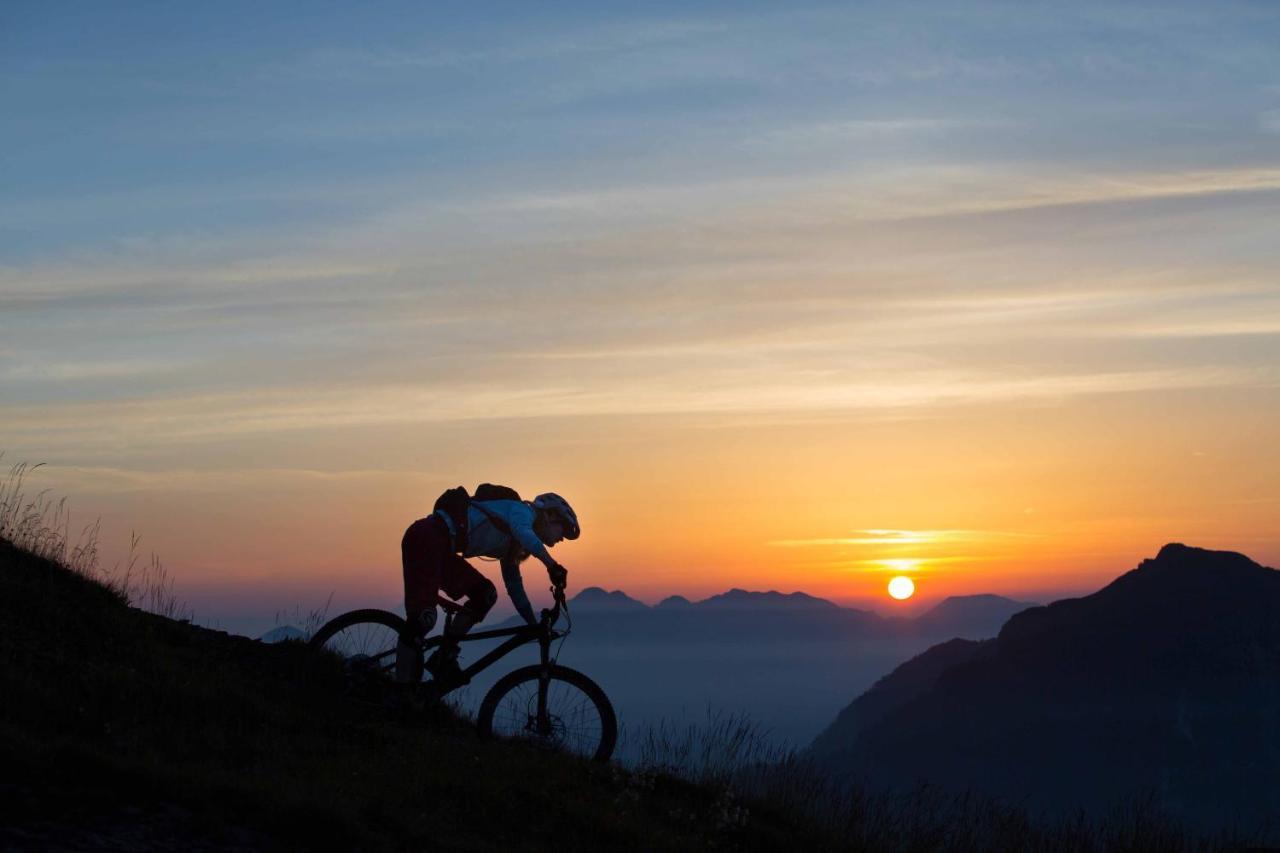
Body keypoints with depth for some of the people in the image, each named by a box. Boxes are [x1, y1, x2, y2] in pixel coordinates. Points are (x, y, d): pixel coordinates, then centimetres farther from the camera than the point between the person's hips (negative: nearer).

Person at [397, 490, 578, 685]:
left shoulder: (510, 546, 28)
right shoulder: (523, 510, 1)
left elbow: (514, 587, 32)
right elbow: (522, 532, -24)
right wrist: (552, 565, -28)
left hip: (438, 548, 10)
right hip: (425, 538, -10)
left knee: (485, 594, 8)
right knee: (424, 617, -17)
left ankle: (443, 658, 8)